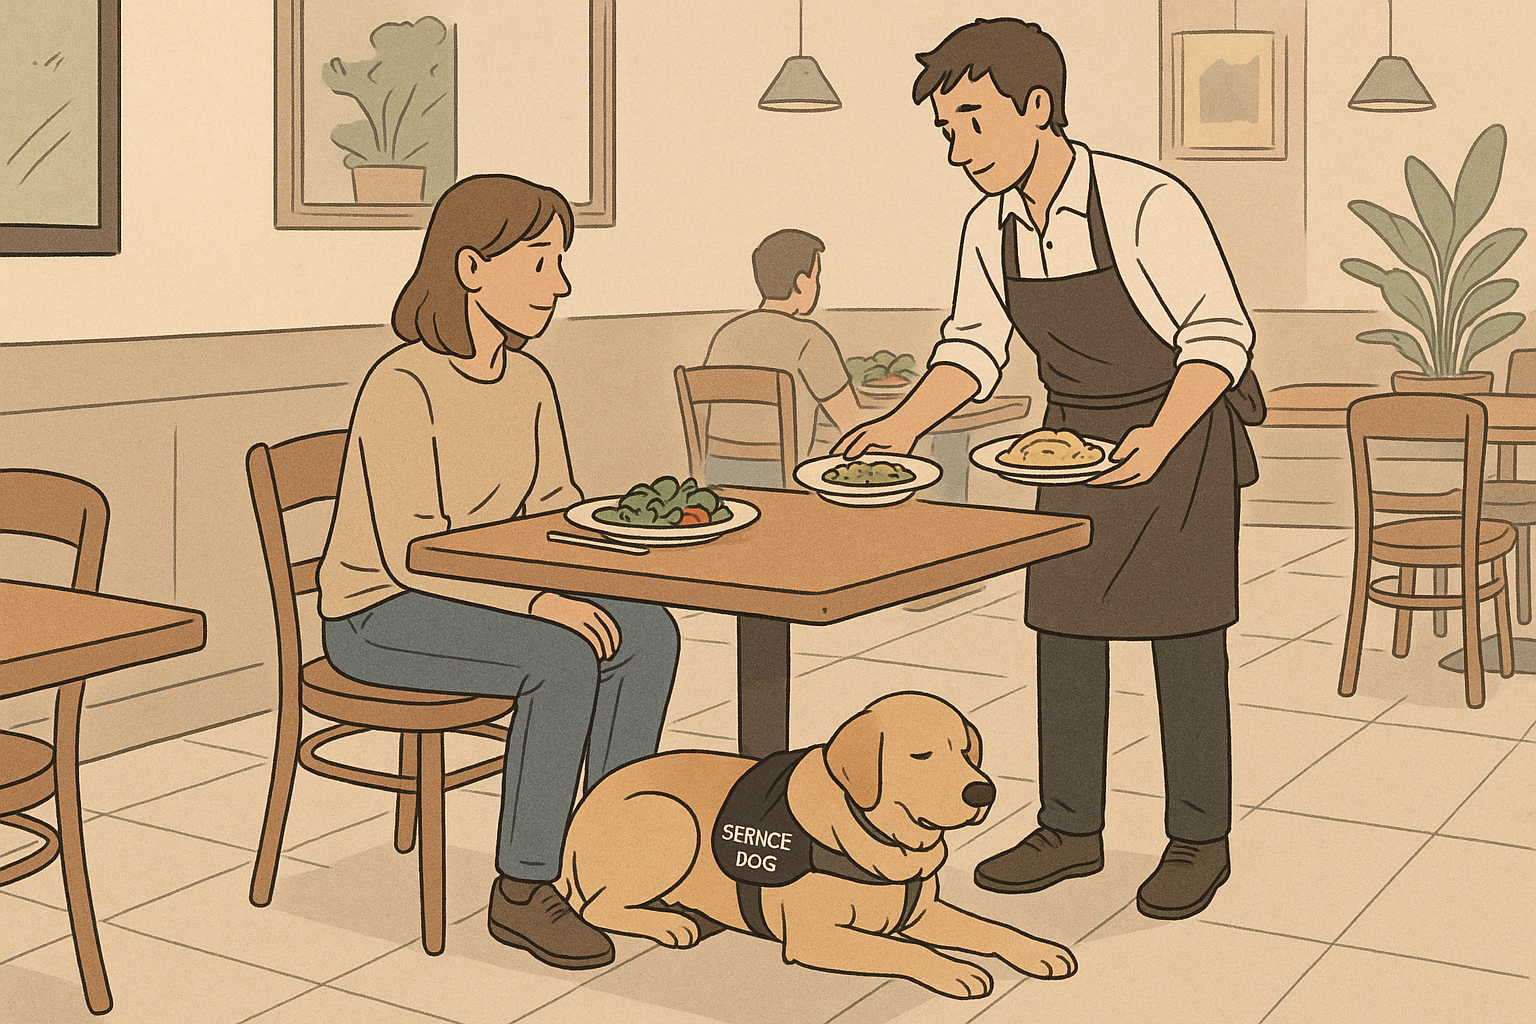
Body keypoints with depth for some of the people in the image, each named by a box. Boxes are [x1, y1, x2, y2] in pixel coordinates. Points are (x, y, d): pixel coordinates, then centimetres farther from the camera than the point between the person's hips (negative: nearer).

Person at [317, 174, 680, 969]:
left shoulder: (528, 383, 3)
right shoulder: (403, 388, -22)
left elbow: (553, 510, 10)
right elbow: (410, 554, -28)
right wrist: (539, 600, -34)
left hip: (472, 597, 8)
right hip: (378, 614, -8)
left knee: (649, 635, -11)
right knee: (563, 659, -30)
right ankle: (523, 892, -14)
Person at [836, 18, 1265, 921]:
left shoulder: (1148, 205, -25)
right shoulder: (991, 230, -6)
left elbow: (1222, 330, -19)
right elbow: (974, 351, 3)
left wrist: (1161, 438, -33)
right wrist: (901, 425, -13)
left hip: (1181, 431, -6)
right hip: (1077, 435, 6)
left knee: (1184, 635, 1)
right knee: (1065, 628, 7)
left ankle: (1200, 841, 15)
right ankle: (1071, 830, 20)